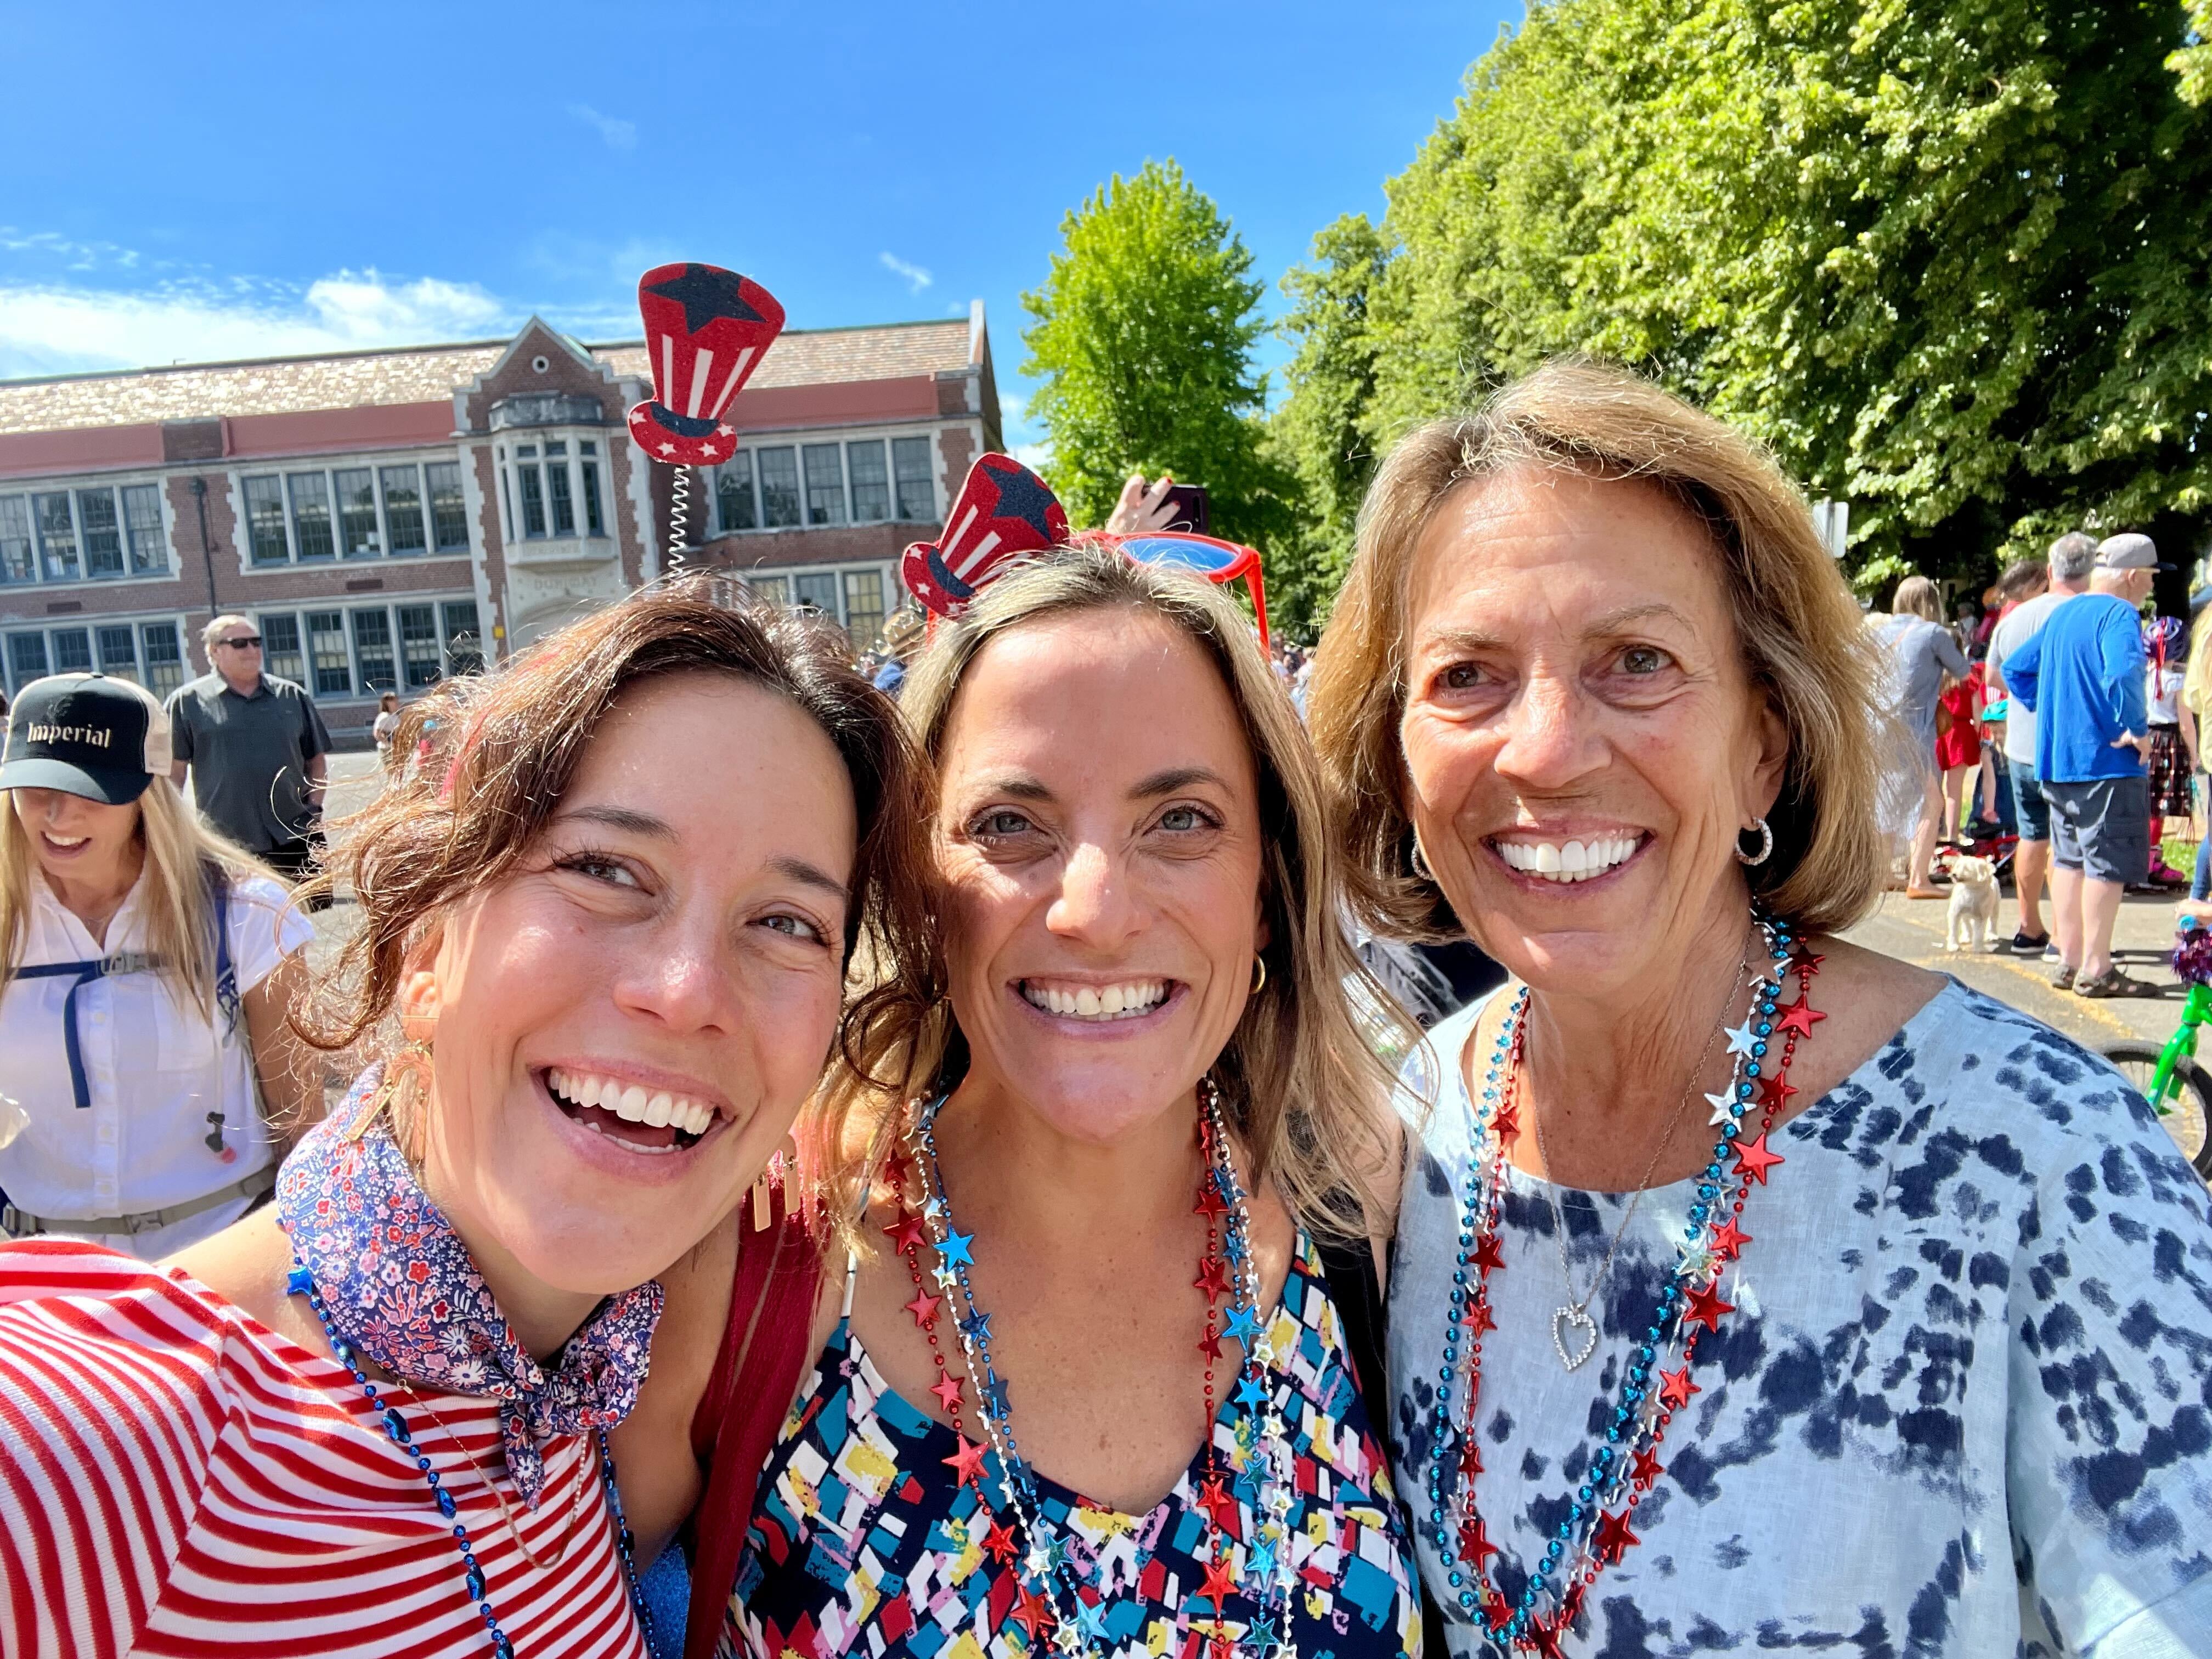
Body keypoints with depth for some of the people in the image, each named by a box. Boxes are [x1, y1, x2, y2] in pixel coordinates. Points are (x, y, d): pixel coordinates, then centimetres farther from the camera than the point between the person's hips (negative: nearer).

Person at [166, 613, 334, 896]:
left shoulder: (293, 697, 11)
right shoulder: (186, 702, 3)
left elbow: (317, 759, 16)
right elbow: (173, 769, 2)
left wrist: (314, 807, 3)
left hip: (295, 840, 2)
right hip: (224, 844, -2)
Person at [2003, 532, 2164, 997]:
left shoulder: (2061, 614, 14)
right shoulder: (2119, 615, -12)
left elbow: (2015, 669, 21)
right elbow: (2122, 674, -30)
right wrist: (2136, 730, -19)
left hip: (2055, 759, 8)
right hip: (2107, 763, -8)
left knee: (2069, 860, 13)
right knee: (2109, 864, -2)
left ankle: (2070, 960, 18)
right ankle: (2096, 969, 1)